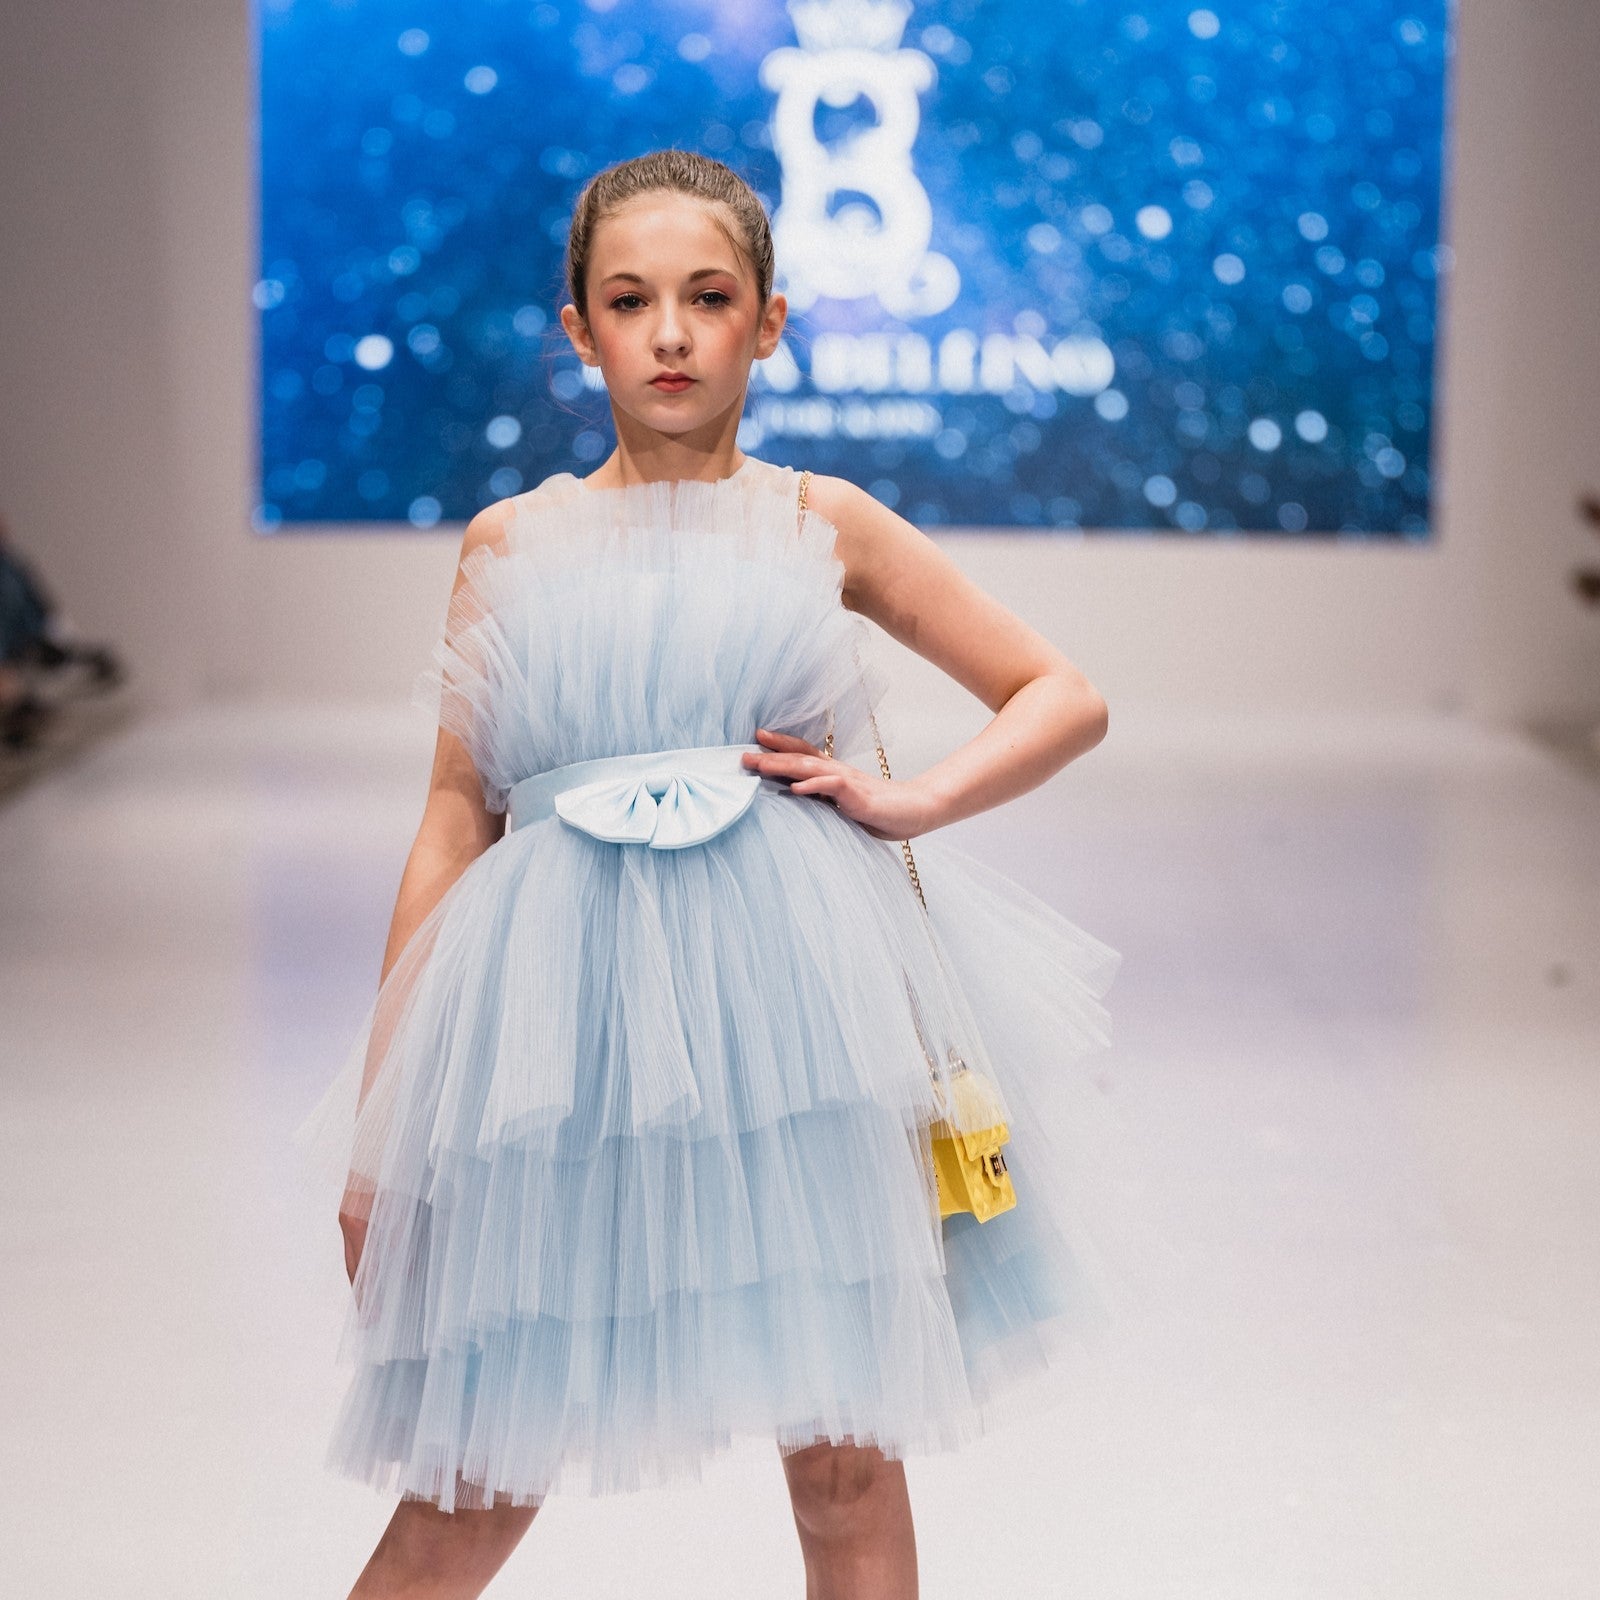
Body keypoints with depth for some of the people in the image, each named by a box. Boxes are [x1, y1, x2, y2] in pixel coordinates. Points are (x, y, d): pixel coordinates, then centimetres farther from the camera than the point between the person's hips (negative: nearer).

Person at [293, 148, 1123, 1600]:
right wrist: (376, 1121, 5)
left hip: (795, 1002, 0)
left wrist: (906, 800, -7)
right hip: (566, 1010, 0)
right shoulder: (513, 543, 7)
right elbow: (455, 825, 7)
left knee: (845, 1457, 6)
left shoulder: (821, 526, 6)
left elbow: (1068, 700, 10)